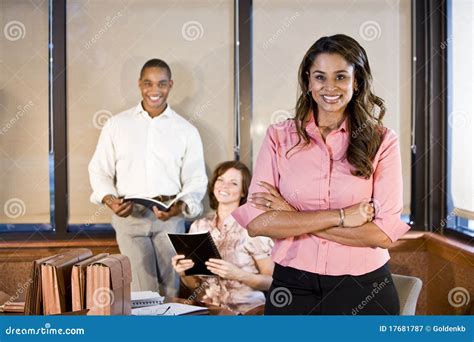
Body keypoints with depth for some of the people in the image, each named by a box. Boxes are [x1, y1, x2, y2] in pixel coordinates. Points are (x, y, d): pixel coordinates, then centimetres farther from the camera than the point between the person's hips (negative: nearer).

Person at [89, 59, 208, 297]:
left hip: (169, 217, 0)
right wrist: (110, 200, -10)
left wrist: (179, 207, -14)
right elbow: (99, 171, 9)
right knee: (142, 292, -4)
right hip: (129, 216, 0)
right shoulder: (116, 125, 8)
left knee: (172, 289, 1)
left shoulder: (186, 131, 7)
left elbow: (196, 180, 5)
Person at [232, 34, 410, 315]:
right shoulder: (279, 137, -2)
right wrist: (340, 217, -17)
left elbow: (384, 233, -13)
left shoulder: (382, 141, -4)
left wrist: (293, 217, -14)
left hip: (363, 289, 0)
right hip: (293, 287, 1)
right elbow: (256, 222, -12)